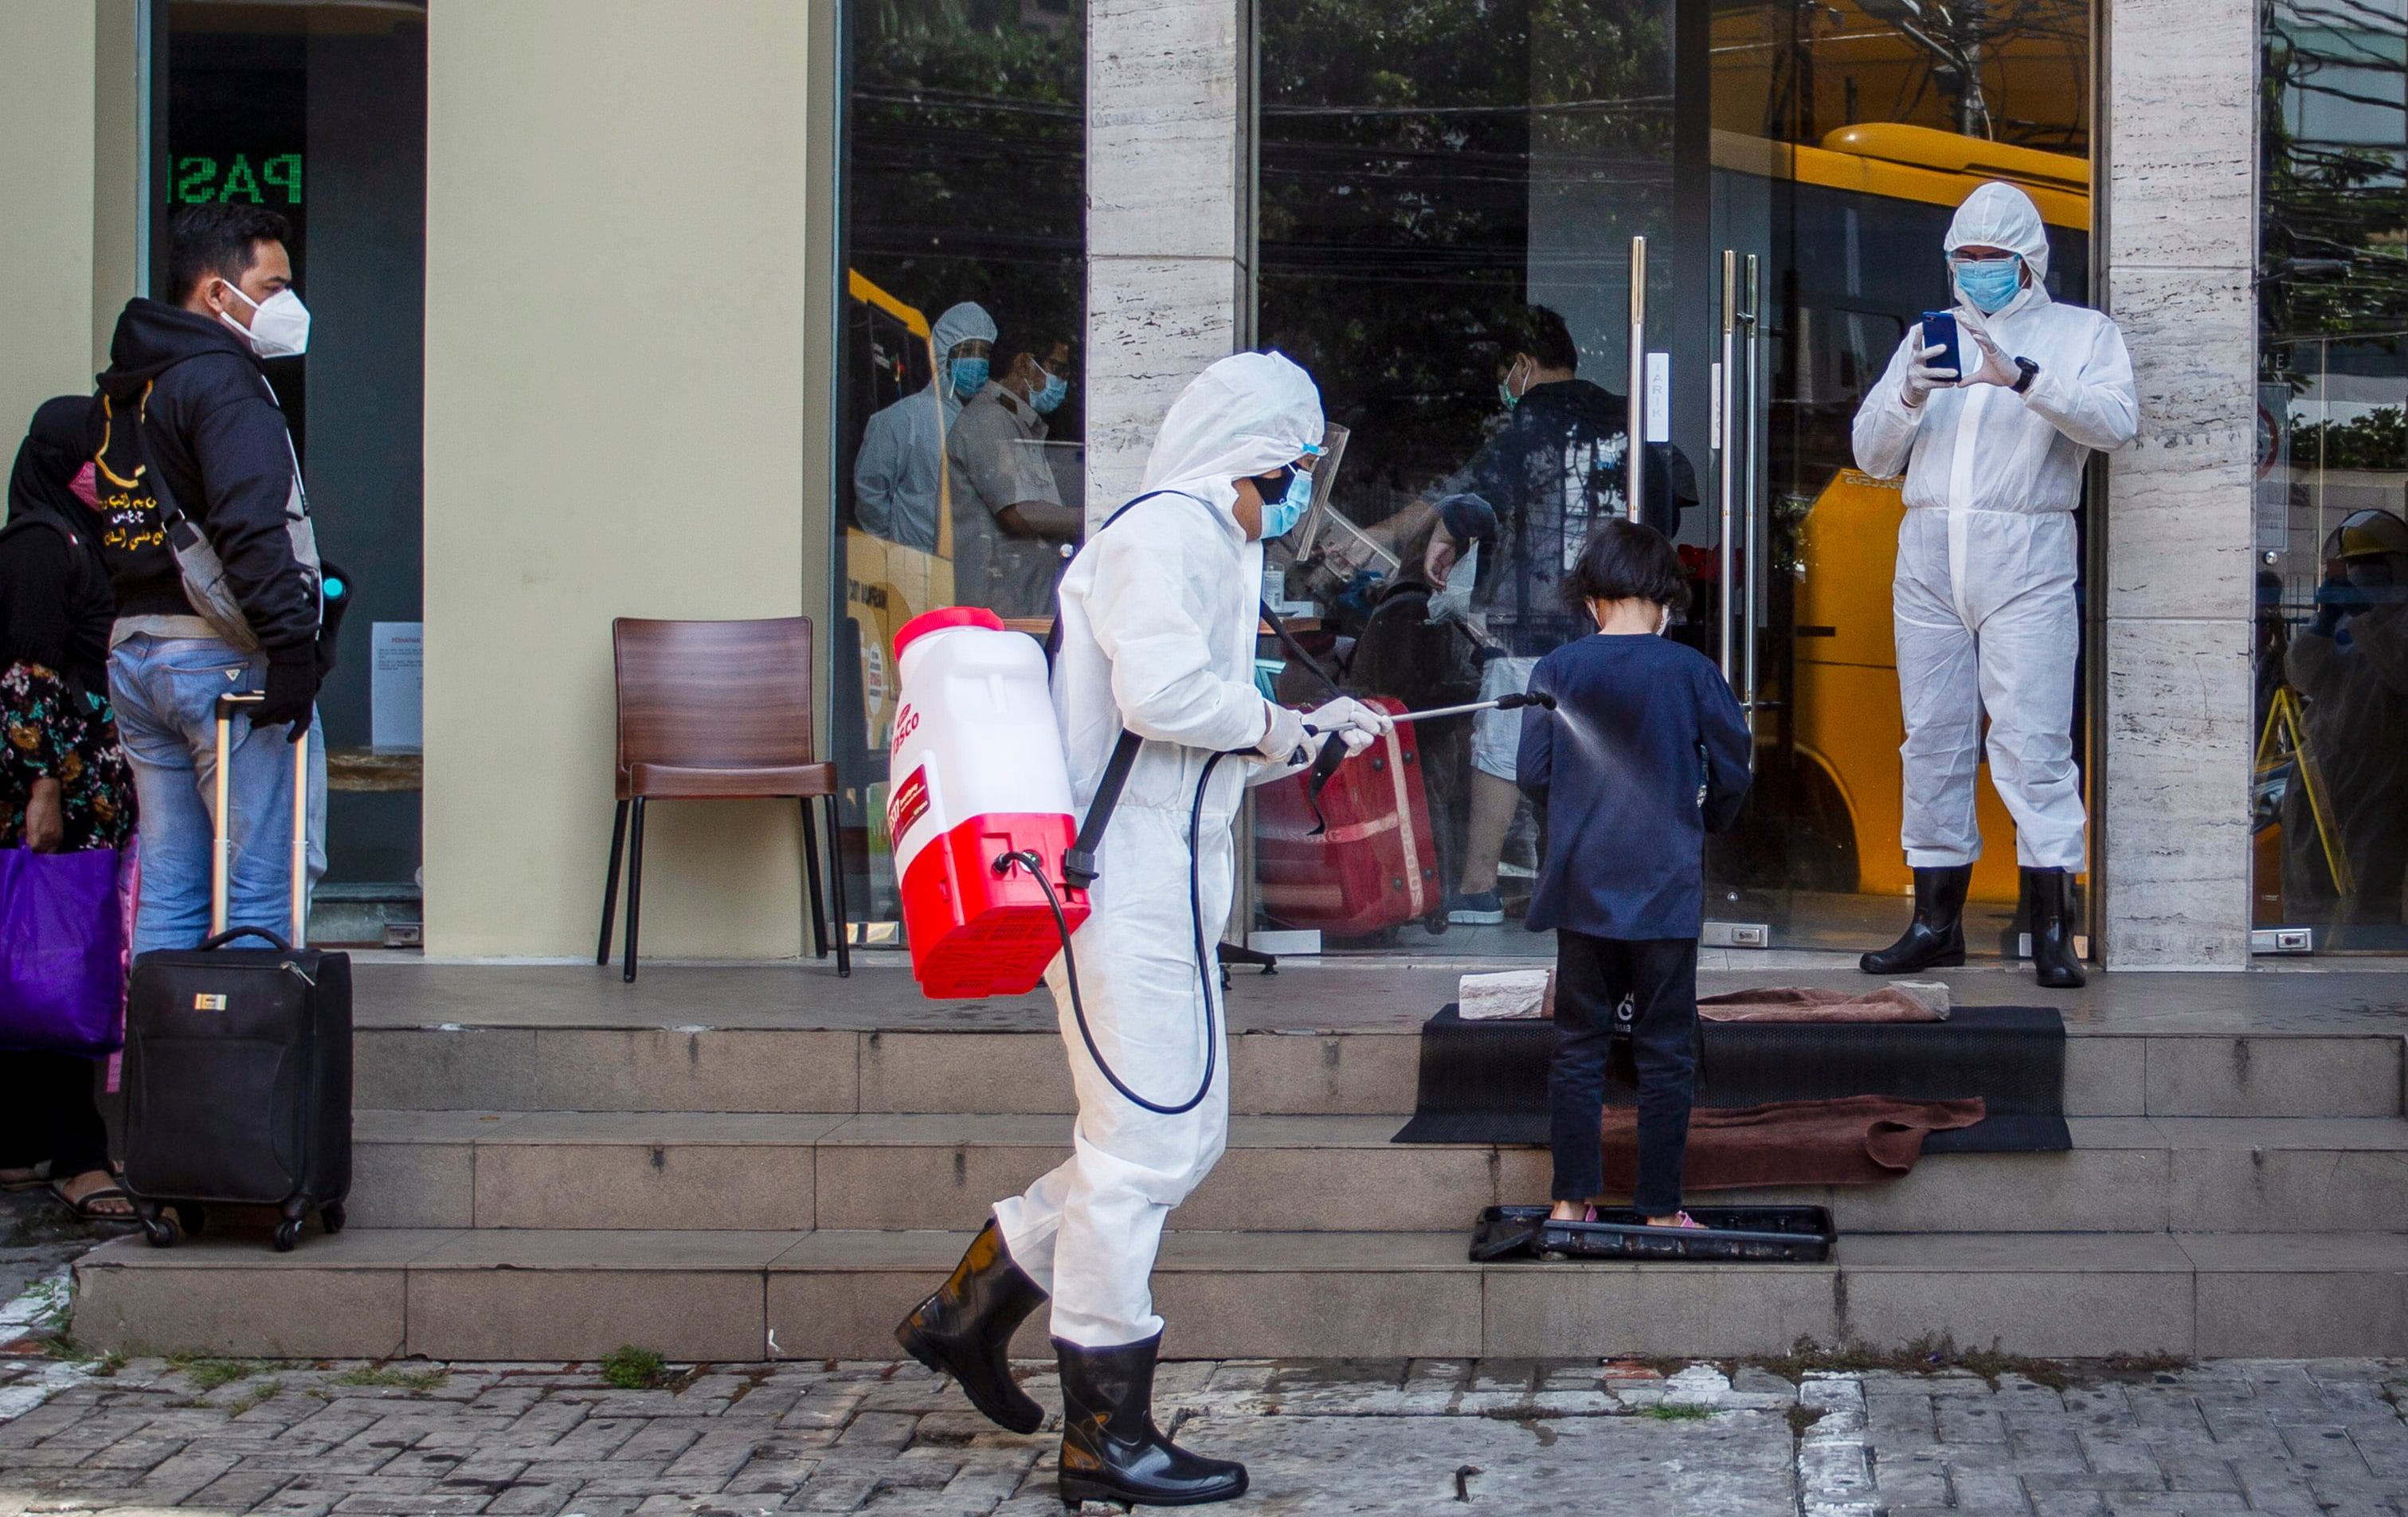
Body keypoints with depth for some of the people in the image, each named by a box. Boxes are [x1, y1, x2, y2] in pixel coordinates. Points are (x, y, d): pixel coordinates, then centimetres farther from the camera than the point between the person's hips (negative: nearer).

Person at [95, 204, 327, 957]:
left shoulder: (121, 390, 18)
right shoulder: (220, 382, -11)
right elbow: (251, 525, -24)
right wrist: (290, 641, -27)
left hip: (133, 650, 9)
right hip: (221, 653, -9)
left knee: (166, 890, 11)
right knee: (263, 888, -6)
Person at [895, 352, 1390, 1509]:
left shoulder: (1200, 540, 22)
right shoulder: (1169, 531, -12)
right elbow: (1161, 691, -28)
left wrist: (1305, 734, 16)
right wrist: (1270, 722, -12)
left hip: (1156, 882, 11)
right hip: (1125, 883, -11)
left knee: (1178, 1136, 15)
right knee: (1144, 1144, -6)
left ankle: (968, 1310, 24)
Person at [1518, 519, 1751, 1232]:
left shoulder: (1557, 670, -2)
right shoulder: (1691, 672, -5)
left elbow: (1532, 775, -1)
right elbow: (1732, 777, 0)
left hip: (1582, 887, 2)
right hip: (1666, 889, -2)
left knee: (1578, 1045, 10)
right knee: (1665, 1052, 5)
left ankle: (1572, 1199, 11)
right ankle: (1660, 1207, 6)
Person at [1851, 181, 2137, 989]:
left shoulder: (2081, 333, 9)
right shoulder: (1928, 337, 20)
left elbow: (2117, 421, -10)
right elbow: (1871, 453, 15)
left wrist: (2023, 378, -22)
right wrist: (1910, 395, -5)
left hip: (2026, 559, -4)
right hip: (1928, 552, 4)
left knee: (2032, 740, -11)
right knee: (1933, 739, 4)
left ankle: (2053, 928, -10)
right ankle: (1937, 921, 10)